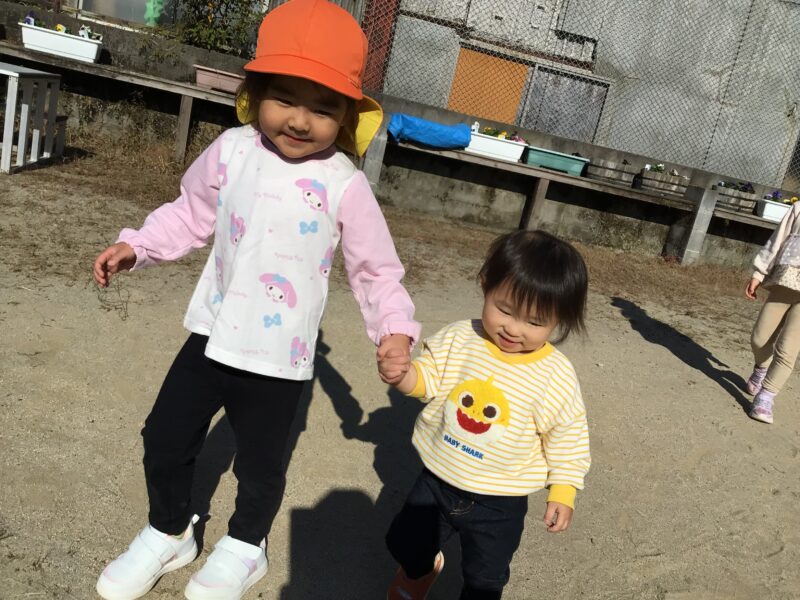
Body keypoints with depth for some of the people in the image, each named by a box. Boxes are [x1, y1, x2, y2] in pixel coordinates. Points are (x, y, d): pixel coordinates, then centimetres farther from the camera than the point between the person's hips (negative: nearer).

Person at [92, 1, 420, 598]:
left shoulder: (344, 186, -15)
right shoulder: (231, 150, -6)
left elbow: (377, 268, -7)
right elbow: (191, 214, 10)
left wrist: (395, 326, -19)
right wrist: (135, 246, 2)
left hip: (278, 355, -3)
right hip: (213, 334, 4)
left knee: (260, 463, 14)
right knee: (165, 439, 16)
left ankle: (245, 548, 46)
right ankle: (168, 534, 45)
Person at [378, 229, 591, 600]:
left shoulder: (557, 377, -18)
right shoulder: (457, 339, -15)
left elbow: (567, 437, -7)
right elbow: (425, 380, -9)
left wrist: (563, 491, -7)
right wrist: (402, 373, -30)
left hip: (500, 503, -2)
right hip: (436, 480, 3)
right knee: (405, 544, 24)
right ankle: (422, 569, 59)